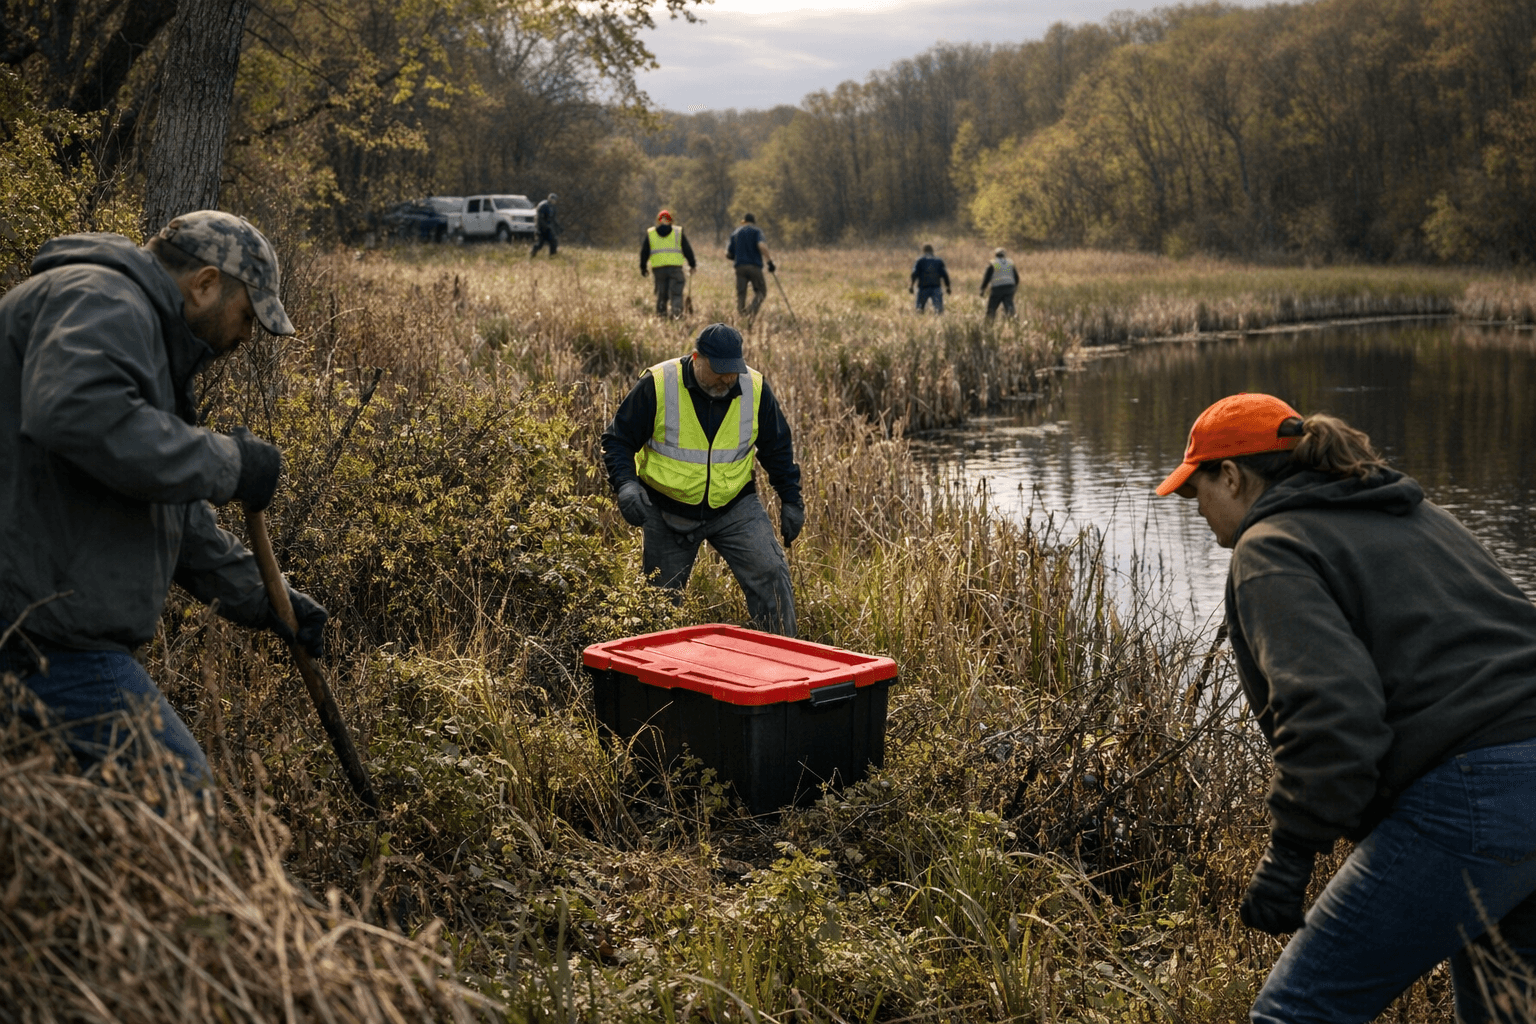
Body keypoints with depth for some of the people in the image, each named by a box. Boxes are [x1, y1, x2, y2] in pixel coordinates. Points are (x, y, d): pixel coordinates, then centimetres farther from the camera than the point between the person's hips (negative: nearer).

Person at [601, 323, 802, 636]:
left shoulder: (755, 389, -7)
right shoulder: (658, 385, -16)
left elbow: (778, 449, 8)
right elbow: (617, 439, -9)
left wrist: (791, 500, 7)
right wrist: (625, 484, -25)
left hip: (735, 507, 1)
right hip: (668, 511, -1)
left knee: (771, 573, -13)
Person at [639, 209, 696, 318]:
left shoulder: (650, 233, 11)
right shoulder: (678, 232, 9)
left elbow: (644, 252, 11)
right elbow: (687, 250, 10)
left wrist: (643, 268, 20)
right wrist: (692, 265, 20)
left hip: (658, 268, 1)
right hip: (675, 268, -1)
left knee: (661, 293, 10)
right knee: (676, 293, -2)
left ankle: (660, 314, 9)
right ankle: (677, 314, -16)